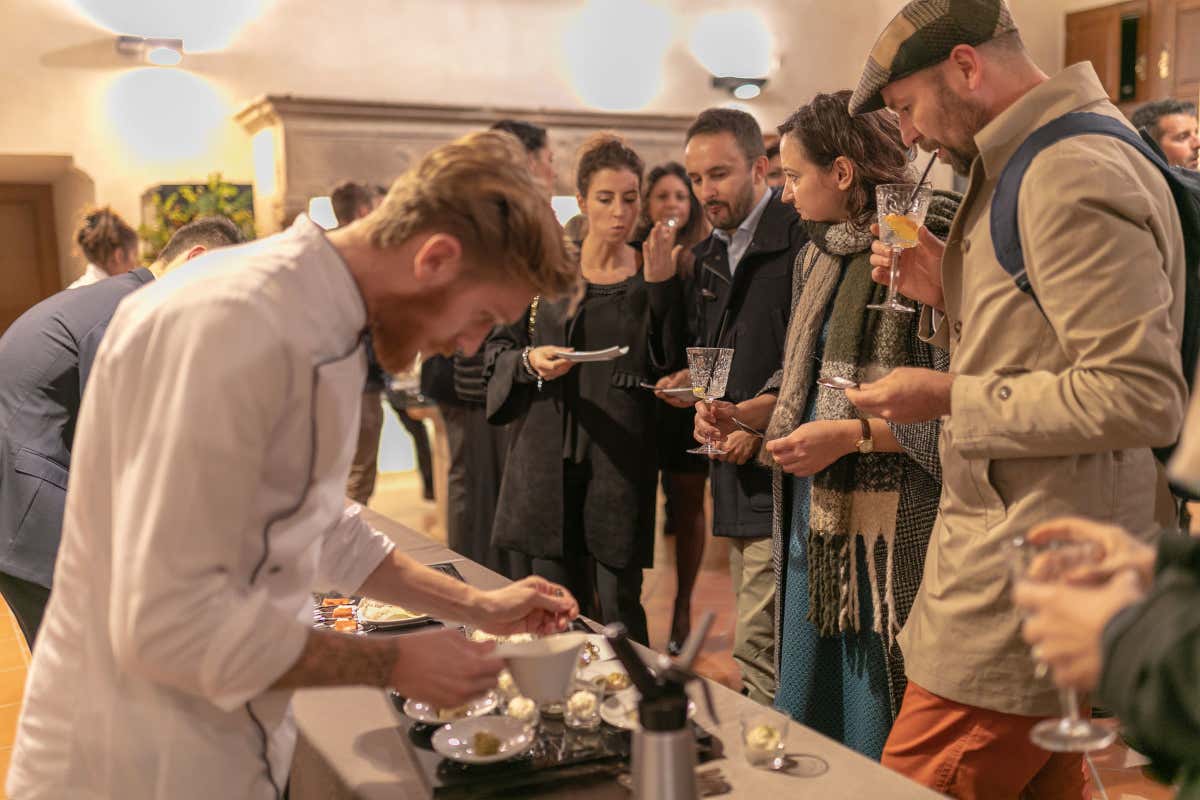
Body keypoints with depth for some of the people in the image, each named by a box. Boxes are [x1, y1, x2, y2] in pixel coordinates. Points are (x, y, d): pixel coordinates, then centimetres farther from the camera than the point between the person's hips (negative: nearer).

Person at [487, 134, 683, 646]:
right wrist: (530, 361, -11)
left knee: (620, 608, 3)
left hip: (621, 456, -1)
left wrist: (660, 284, -10)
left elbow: (669, 366, -3)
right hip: (548, 455, 1)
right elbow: (498, 346, 10)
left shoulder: (653, 277, 5)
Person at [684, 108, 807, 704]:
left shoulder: (798, 240, -10)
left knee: (757, 655, -8)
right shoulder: (708, 257, 17)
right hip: (736, 478, 9)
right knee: (757, 650, 16)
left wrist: (759, 419, -16)